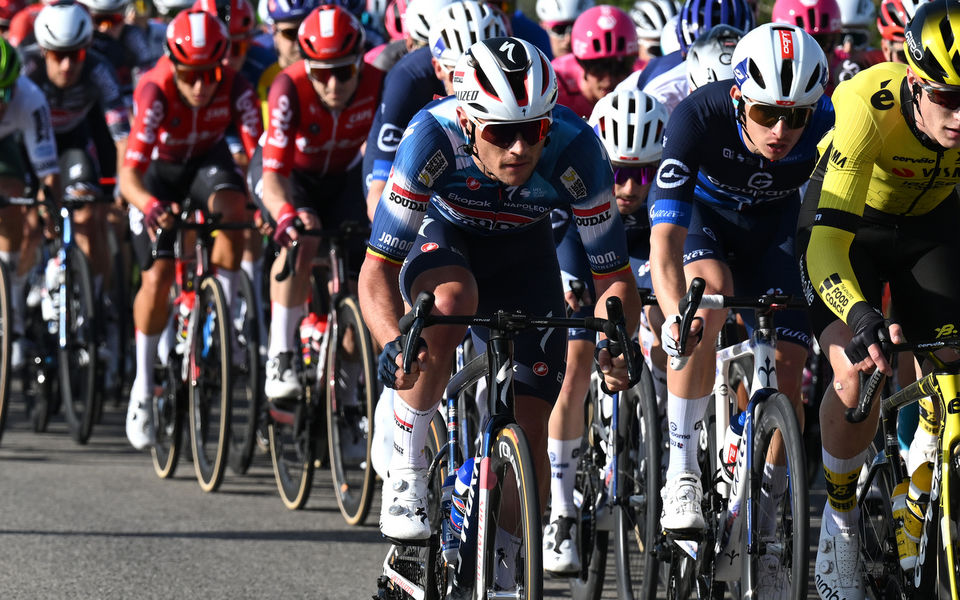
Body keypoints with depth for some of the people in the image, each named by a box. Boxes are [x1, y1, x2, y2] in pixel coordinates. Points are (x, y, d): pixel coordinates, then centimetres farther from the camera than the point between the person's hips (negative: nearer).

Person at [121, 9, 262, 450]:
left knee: (230, 207, -33)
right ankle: (143, 384, 8)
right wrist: (151, 207, -63)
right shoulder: (155, 91, -36)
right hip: (158, 171, -1)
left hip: (207, 160, 1)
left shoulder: (235, 88, -30)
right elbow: (129, 173, -41)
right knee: (158, 277, -13)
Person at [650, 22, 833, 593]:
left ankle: (763, 525, 7)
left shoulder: (827, 127, -31)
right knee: (710, 292, -34)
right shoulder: (699, 117, -37)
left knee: (787, 365, -11)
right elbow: (664, 240, -42)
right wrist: (675, 316, -59)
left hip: (771, 230, 2)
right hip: (703, 215, -2)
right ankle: (682, 476, -25)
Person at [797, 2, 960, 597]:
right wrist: (859, 314, -60)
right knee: (856, 375, -22)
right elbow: (827, 239, -42)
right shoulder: (870, 106, -38)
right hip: (851, 219, -3)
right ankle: (840, 519, 1)